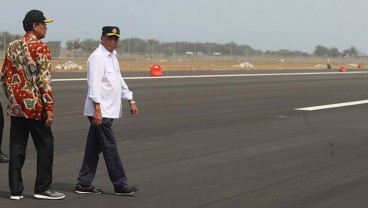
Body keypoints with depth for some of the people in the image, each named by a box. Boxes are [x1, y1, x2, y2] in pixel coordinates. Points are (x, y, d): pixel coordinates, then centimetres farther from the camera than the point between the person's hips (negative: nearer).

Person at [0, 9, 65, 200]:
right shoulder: (40, 48, -11)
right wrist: (50, 107, -14)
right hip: (35, 106, -7)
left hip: (16, 106, 7)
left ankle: (15, 190, 9)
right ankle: (43, 189, 7)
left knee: (16, 148, 8)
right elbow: (44, 80, -16)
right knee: (45, 146, 4)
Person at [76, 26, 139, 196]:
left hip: (108, 111, 9)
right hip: (100, 111, -9)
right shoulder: (97, 57, -12)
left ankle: (84, 185, 14)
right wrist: (97, 109, -25)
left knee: (94, 148, 10)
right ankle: (120, 185, -1)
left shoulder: (112, 57, 19)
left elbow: (119, 81, 27)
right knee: (110, 148, -5)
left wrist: (131, 101, 25)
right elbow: (94, 84, -19)